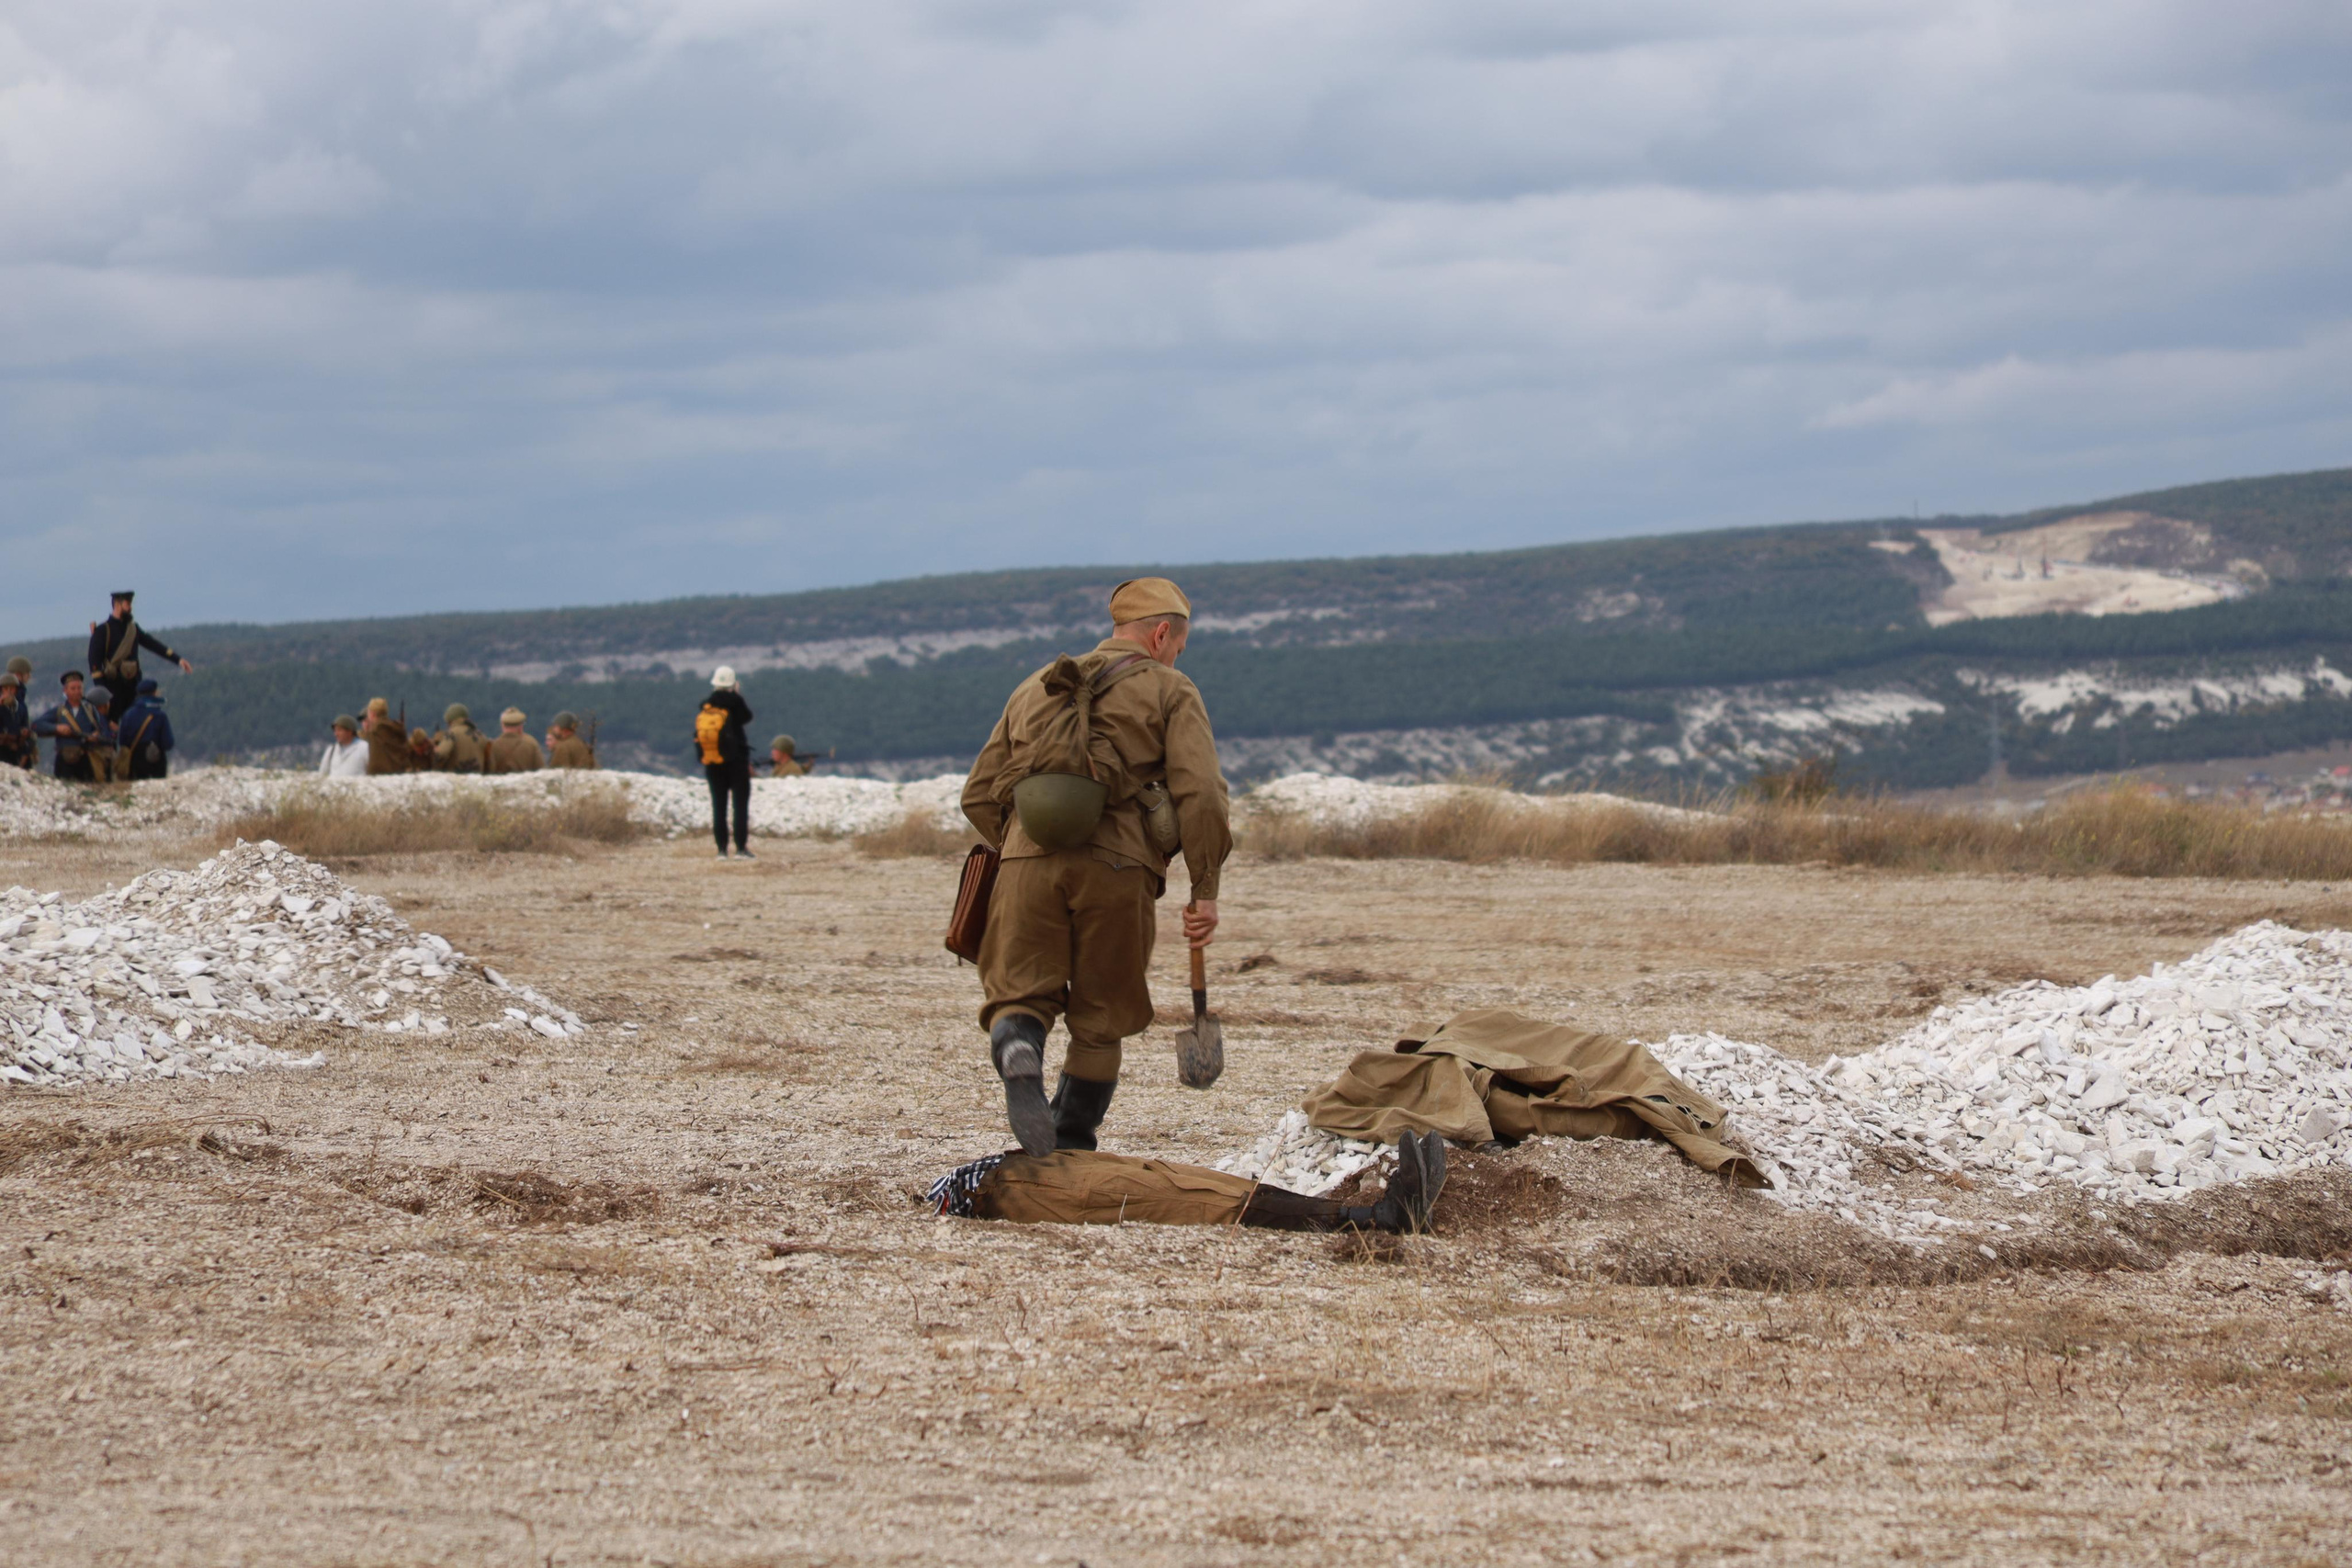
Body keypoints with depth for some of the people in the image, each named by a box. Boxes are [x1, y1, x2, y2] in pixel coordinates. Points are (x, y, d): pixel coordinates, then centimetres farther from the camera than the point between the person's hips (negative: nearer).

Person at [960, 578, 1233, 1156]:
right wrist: (1205, 890, 0)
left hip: (1027, 861, 2)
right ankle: (1071, 1152, 17)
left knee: (1019, 998, 2)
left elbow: (979, 794, 25)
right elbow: (1200, 795, -3)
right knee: (1099, 1021, 12)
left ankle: (1019, 1065, -32)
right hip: (1117, 869, -2)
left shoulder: (1036, 689, 26)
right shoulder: (1169, 692, 12)